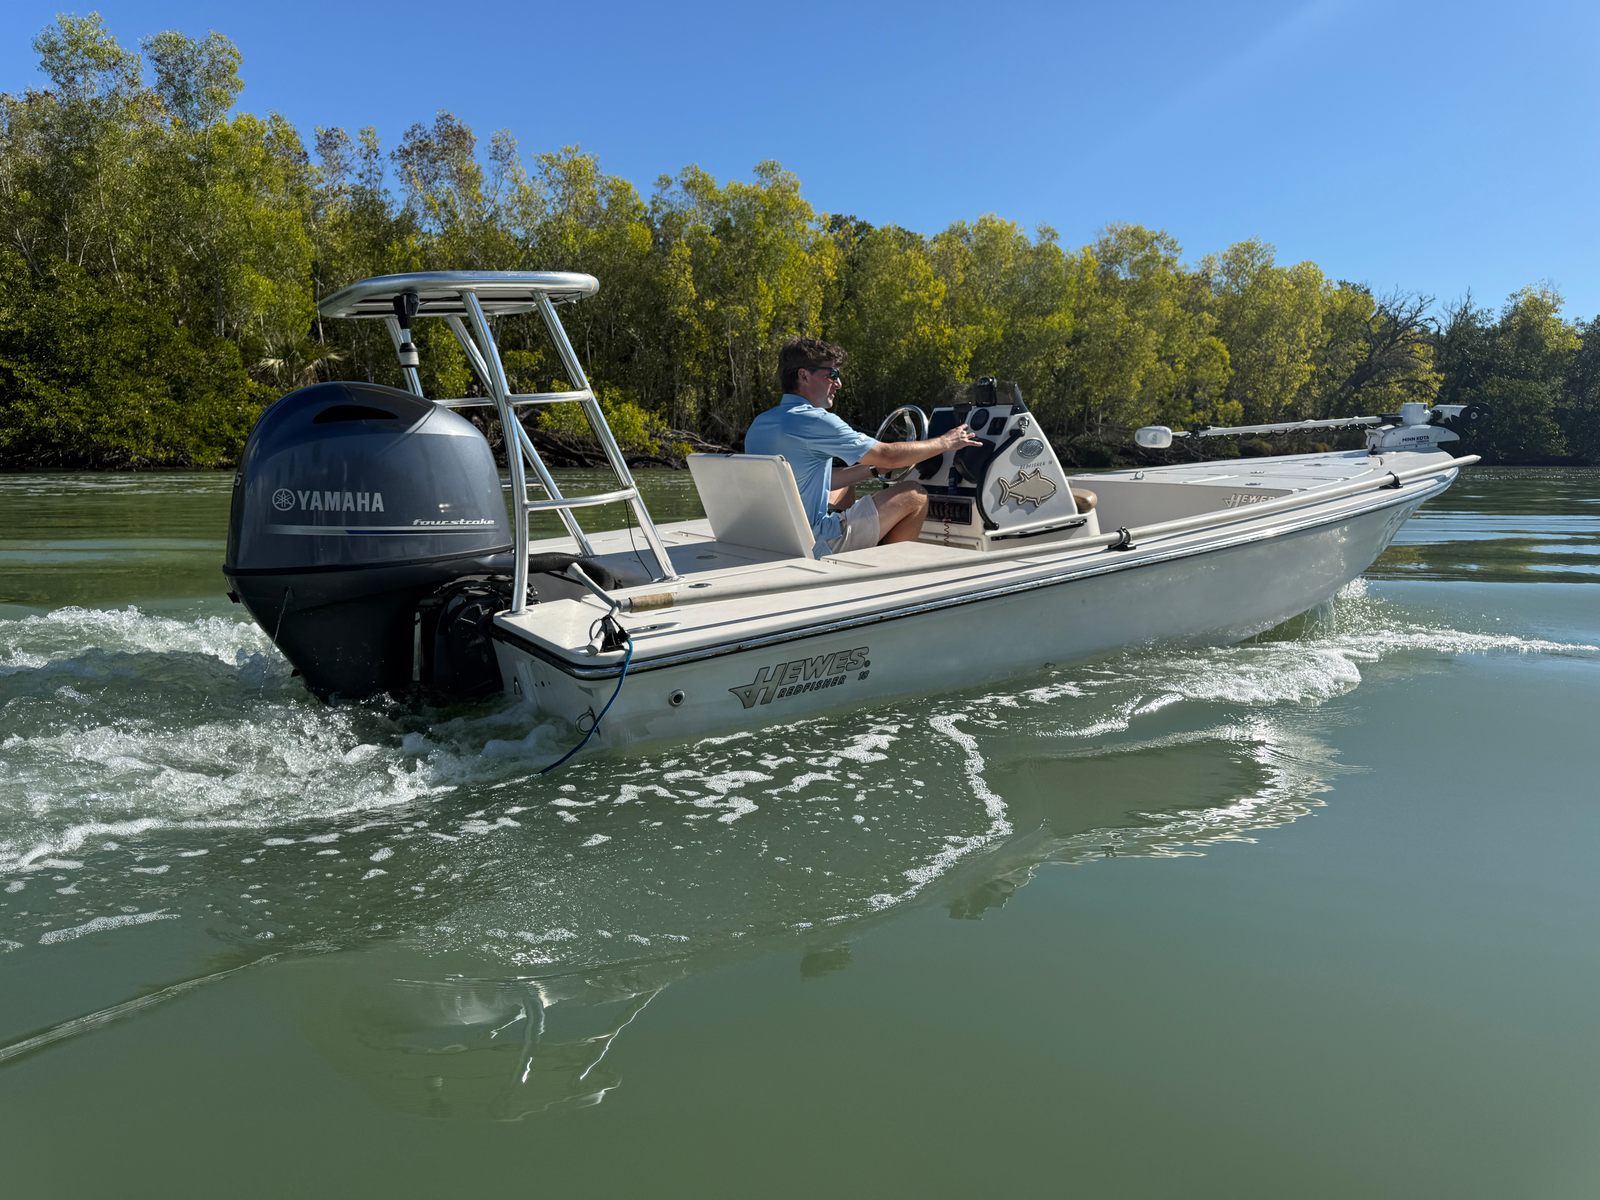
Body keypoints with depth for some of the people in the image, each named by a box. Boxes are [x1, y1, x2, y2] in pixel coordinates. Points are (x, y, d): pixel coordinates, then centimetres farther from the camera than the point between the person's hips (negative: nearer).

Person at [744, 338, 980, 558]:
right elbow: (889, 455, -10)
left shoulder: (759, 425, 11)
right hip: (817, 547, -9)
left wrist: (873, 469, 21)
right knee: (914, 495, -2)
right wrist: (945, 442, 5)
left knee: (846, 488, 33)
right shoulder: (813, 420, -15)